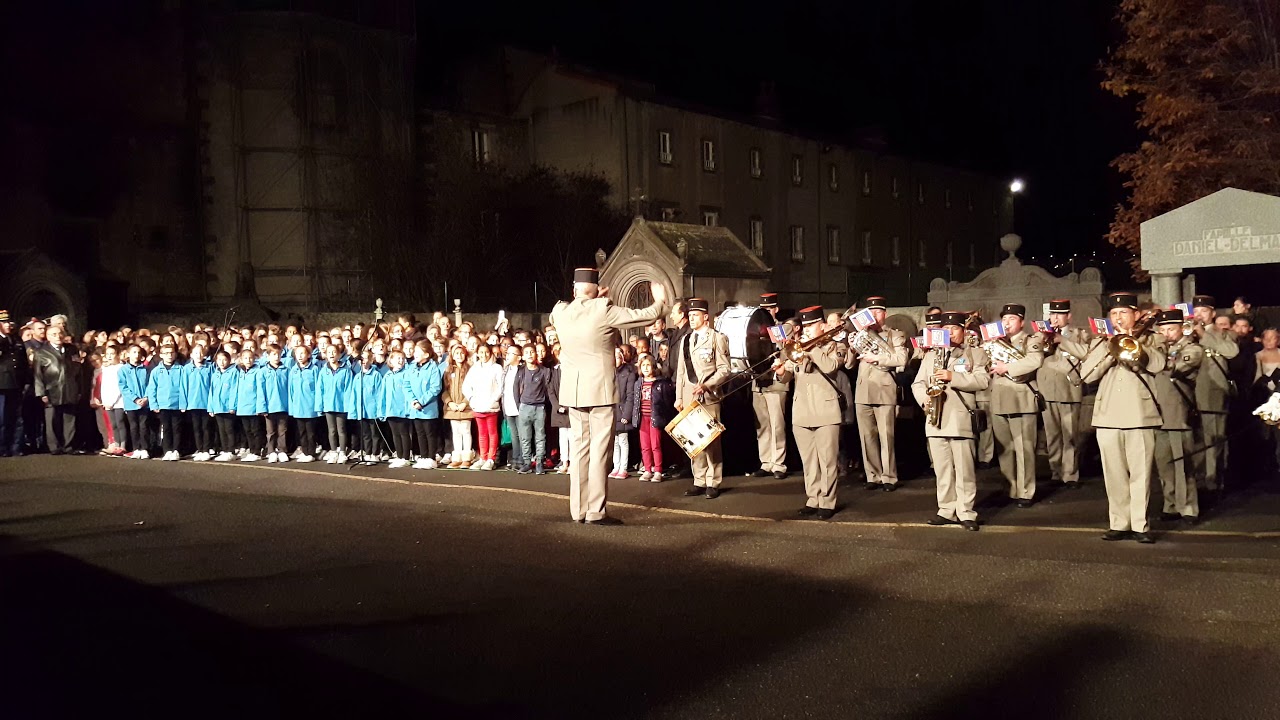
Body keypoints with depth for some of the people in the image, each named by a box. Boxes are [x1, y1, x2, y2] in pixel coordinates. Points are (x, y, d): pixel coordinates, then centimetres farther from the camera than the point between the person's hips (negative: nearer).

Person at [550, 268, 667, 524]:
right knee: (599, 450, -3)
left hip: (573, 390, 5)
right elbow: (646, 316, -5)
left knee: (580, 449, 10)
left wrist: (596, 301, 30)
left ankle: (579, 510, 14)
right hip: (599, 389, -5)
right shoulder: (603, 310, -11)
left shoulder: (560, 311, 2)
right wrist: (660, 300, 15)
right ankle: (596, 511, -4)